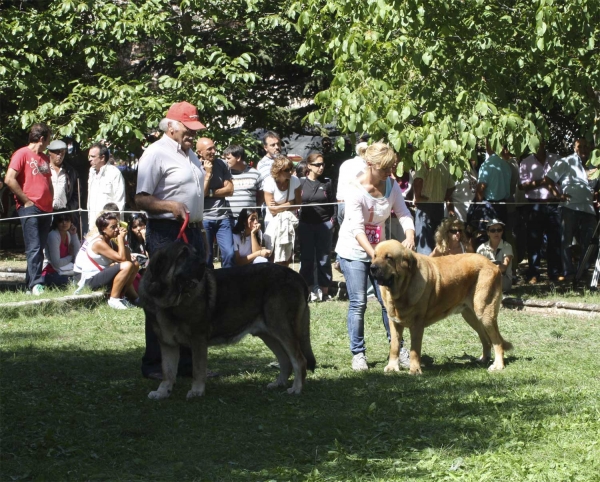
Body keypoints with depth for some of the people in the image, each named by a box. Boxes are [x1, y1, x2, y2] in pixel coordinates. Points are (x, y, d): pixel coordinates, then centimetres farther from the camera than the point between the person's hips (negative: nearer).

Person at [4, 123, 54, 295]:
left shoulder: (44, 158, 19)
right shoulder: (22, 154, -5)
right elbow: (9, 179, -14)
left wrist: (50, 201, 12)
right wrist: (26, 200, -13)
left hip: (45, 209, 8)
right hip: (29, 209, -8)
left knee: (40, 247, 7)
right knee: (34, 247, -13)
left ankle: (31, 282, 12)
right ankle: (36, 284, -17)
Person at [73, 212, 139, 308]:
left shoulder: (108, 240, 11)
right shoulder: (99, 243, -20)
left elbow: (127, 255, 4)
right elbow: (121, 258, -27)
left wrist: (122, 239, -8)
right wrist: (121, 238, -17)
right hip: (91, 279, -10)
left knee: (134, 265, 12)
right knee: (127, 266, -27)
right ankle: (114, 299, -20)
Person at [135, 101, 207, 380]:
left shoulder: (190, 154, 18)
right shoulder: (157, 153, -10)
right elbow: (141, 199, -16)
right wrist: (169, 206, -32)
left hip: (191, 232, 9)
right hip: (166, 234, -9)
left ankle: (187, 360, 17)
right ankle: (154, 365, -1)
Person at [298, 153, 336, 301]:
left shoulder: (327, 183, 4)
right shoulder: (301, 183, 0)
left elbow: (333, 204, 7)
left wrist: (332, 220, -1)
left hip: (324, 224, 1)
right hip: (306, 225, -1)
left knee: (324, 258, 4)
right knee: (307, 258, 3)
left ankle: (324, 290, 9)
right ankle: (309, 289, 9)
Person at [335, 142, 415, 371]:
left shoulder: (391, 186, -4)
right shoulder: (355, 190, -21)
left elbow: (403, 213, -7)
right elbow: (357, 228, -27)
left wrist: (410, 235, -28)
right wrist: (374, 255, -37)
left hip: (379, 248, 5)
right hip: (353, 251, -5)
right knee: (358, 303, -7)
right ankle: (358, 353, 2)